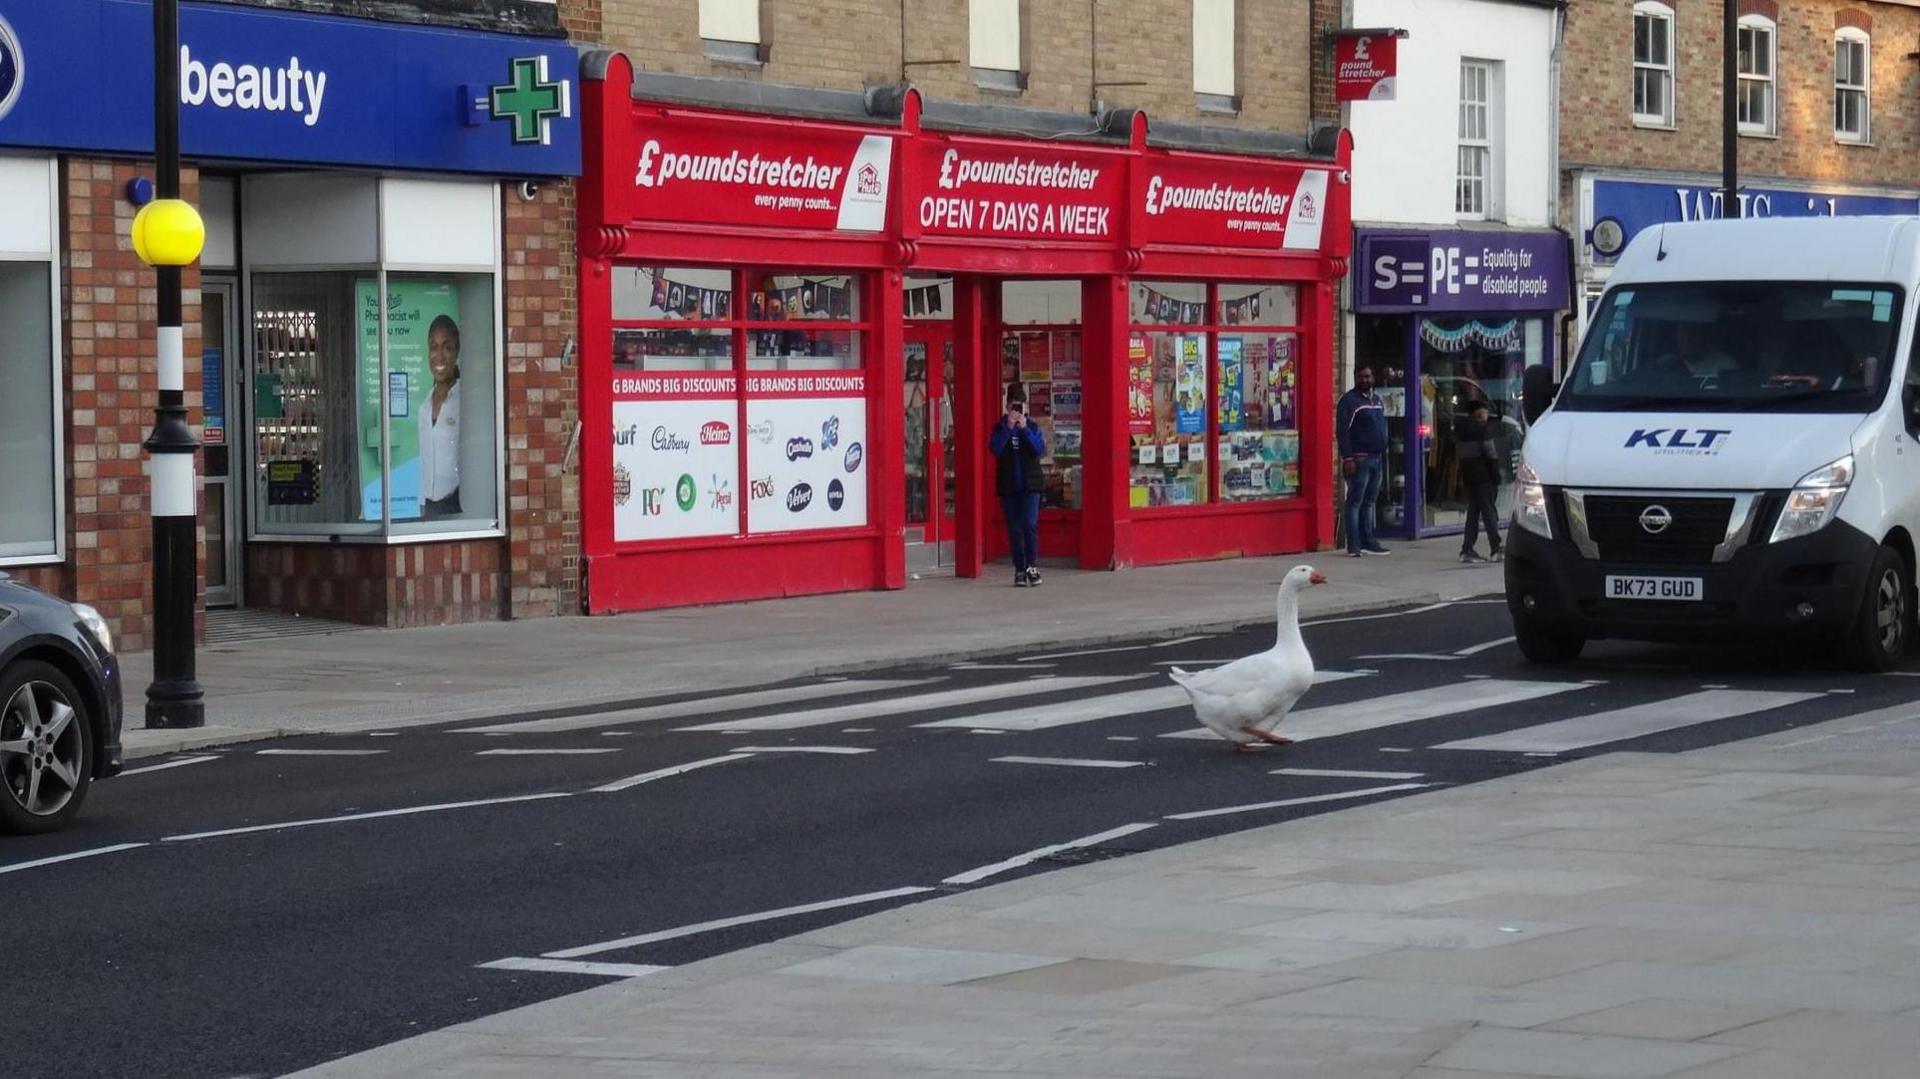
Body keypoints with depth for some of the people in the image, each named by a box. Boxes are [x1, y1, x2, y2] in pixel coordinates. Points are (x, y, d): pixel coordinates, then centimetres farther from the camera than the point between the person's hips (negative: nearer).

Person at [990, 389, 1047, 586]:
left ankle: (1032, 566, -8)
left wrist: (1025, 429, -18)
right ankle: (1019, 570, 8)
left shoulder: (1033, 428, 5)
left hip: (1030, 484, -1)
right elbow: (994, 448, -11)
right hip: (1008, 486, 1)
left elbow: (1040, 449, -10)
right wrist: (1008, 427, -18)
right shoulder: (1001, 427, 6)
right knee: (1014, 529, 3)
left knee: (1029, 524, -14)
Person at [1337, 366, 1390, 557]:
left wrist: (1384, 457, 17)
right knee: (1355, 502, -6)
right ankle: (1354, 545, -7)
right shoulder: (1349, 400, -6)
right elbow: (1342, 431, -12)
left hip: (1377, 459, 8)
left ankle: (1367, 541, 14)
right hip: (1359, 459, -8)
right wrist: (1347, 458, -20)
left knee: (1370, 502, 10)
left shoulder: (1378, 400, 18)